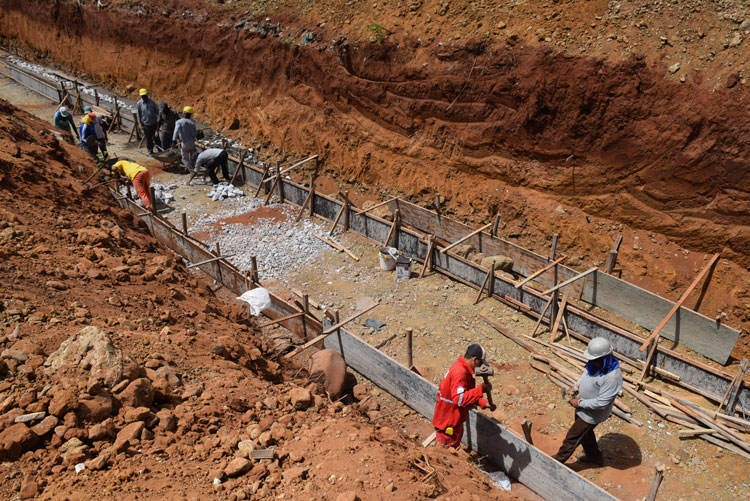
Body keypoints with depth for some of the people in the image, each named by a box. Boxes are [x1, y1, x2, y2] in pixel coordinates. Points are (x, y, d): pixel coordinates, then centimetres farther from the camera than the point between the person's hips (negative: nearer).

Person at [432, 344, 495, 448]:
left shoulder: (462, 368, 5)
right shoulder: (460, 372, -27)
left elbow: (469, 392, 13)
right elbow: (459, 399, -36)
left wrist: (483, 403, 0)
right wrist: (480, 389, -34)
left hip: (454, 420, 10)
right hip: (447, 424, -10)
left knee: (455, 447, 25)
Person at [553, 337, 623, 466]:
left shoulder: (612, 377, -37)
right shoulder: (596, 363, -11)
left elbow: (601, 403, -32)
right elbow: (586, 373, 11)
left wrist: (580, 403, -22)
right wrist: (576, 387, -3)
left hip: (592, 414, -8)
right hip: (584, 407, 8)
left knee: (572, 437, 10)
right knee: (585, 432, 30)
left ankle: (558, 460, 31)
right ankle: (594, 456, 54)